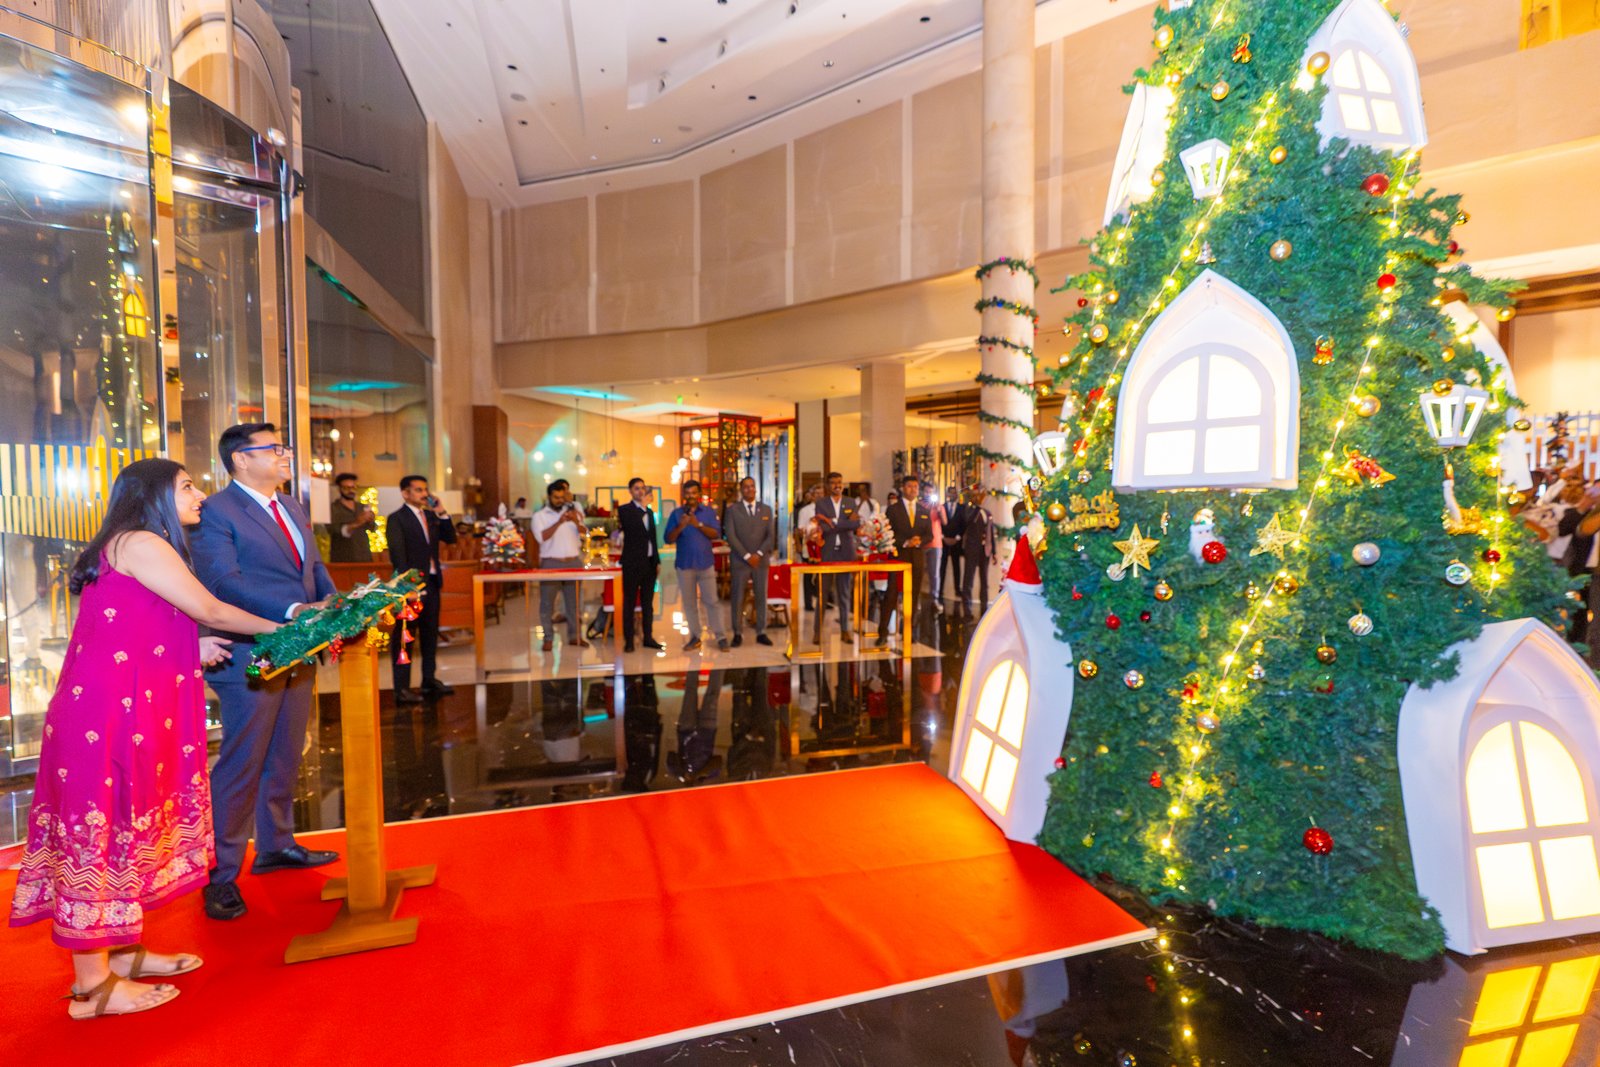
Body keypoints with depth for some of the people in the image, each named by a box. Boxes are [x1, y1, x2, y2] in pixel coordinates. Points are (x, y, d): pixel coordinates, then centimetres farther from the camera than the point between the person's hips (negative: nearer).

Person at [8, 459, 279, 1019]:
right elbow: (209, 610, -11)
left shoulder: (138, 547, 17)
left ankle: (122, 950, 29)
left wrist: (192, 650, 5)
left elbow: (139, 636, 15)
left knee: (127, 827, 16)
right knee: (99, 830, 0)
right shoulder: (141, 543, -12)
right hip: (107, 715, -9)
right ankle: (92, 984, 13)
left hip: (133, 713, 9)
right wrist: (278, 627, 1)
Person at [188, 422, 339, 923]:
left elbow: (316, 568, 14)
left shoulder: (292, 507, 15)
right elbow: (225, 583, -21)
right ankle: (221, 874, 18)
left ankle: (275, 845, 36)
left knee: (285, 759, 19)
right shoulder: (215, 512, -11)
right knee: (241, 764, 2)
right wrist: (295, 610, -31)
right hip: (250, 656, -8)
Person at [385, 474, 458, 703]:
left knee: (430, 634, 14)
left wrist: (442, 512, -2)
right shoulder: (397, 519, -7)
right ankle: (402, 688, 3)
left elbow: (450, 539, 8)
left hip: (432, 583, 7)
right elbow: (397, 555, -12)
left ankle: (430, 681, 25)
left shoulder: (431, 515, 13)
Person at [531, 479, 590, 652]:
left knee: (573, 600, 7)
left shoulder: (571, 511, 11)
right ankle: (548, 638, 6)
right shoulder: (539, 516, 2)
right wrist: (559, 522, -21)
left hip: (573, 562, 3)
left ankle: (574, 636, 15)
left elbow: (584, 533, 5)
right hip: (550, 563, -3)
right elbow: (541, 537, -14)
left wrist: (577, 522, -14)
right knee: (547, 601, -1)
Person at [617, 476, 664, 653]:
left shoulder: (649, 511, 15)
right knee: (629, 602, 1)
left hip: (650, 562, 6)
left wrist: (657, 560, 14)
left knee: (648, 602, 10)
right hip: (633, 563, -6)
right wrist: (643, 506, -17)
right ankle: (628, 640, 6)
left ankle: (648, 637, 17)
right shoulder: (624, 510, -3)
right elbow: (631, 527, -22)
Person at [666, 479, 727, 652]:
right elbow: (669, 539, -3)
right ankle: (695, 637, 15)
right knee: (689, 603, 7)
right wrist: (680, 527, -21)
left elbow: (716, 534, -8)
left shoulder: (709, 511, 2)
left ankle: (721, 637, 2)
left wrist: (698, 524, -20)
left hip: (706, 563, -1)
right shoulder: (676, 513, 3)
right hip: (685, 564, 1)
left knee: (711, 601, -2)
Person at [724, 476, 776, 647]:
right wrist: (747, 556, -12)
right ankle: (738, 633, 9)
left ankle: (761, 633, 11)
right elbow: (731, 536, -6)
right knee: (738, 598, 1)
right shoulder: (732, 510, 1)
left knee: (761, 597, 4)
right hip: (740, 561, -2)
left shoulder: (766, 510, 10)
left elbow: (771, 535, 3)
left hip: (761, 560, 2)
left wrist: (758, 554, -10)